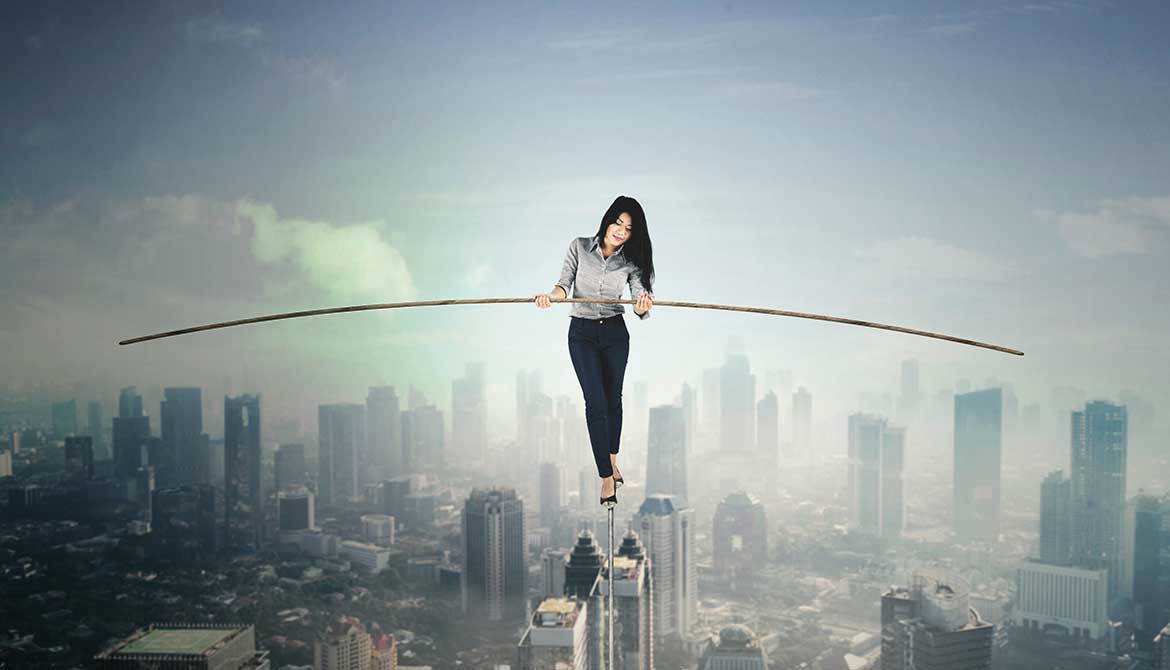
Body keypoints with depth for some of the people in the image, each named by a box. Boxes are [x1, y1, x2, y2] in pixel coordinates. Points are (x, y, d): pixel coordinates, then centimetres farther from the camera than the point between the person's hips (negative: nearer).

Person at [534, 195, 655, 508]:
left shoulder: (630, 262, -3)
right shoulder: (579, 247, -4)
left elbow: (640, 303, -14)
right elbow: (565, 283, -9)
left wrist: (643, 304, -38)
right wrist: (552, 295, -32)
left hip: (615, 333, 2)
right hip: (582, 333, -2)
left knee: (613, 399, 13)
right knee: (595, 402, -10)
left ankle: (611, 460, 34)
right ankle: (606, 477, -7)